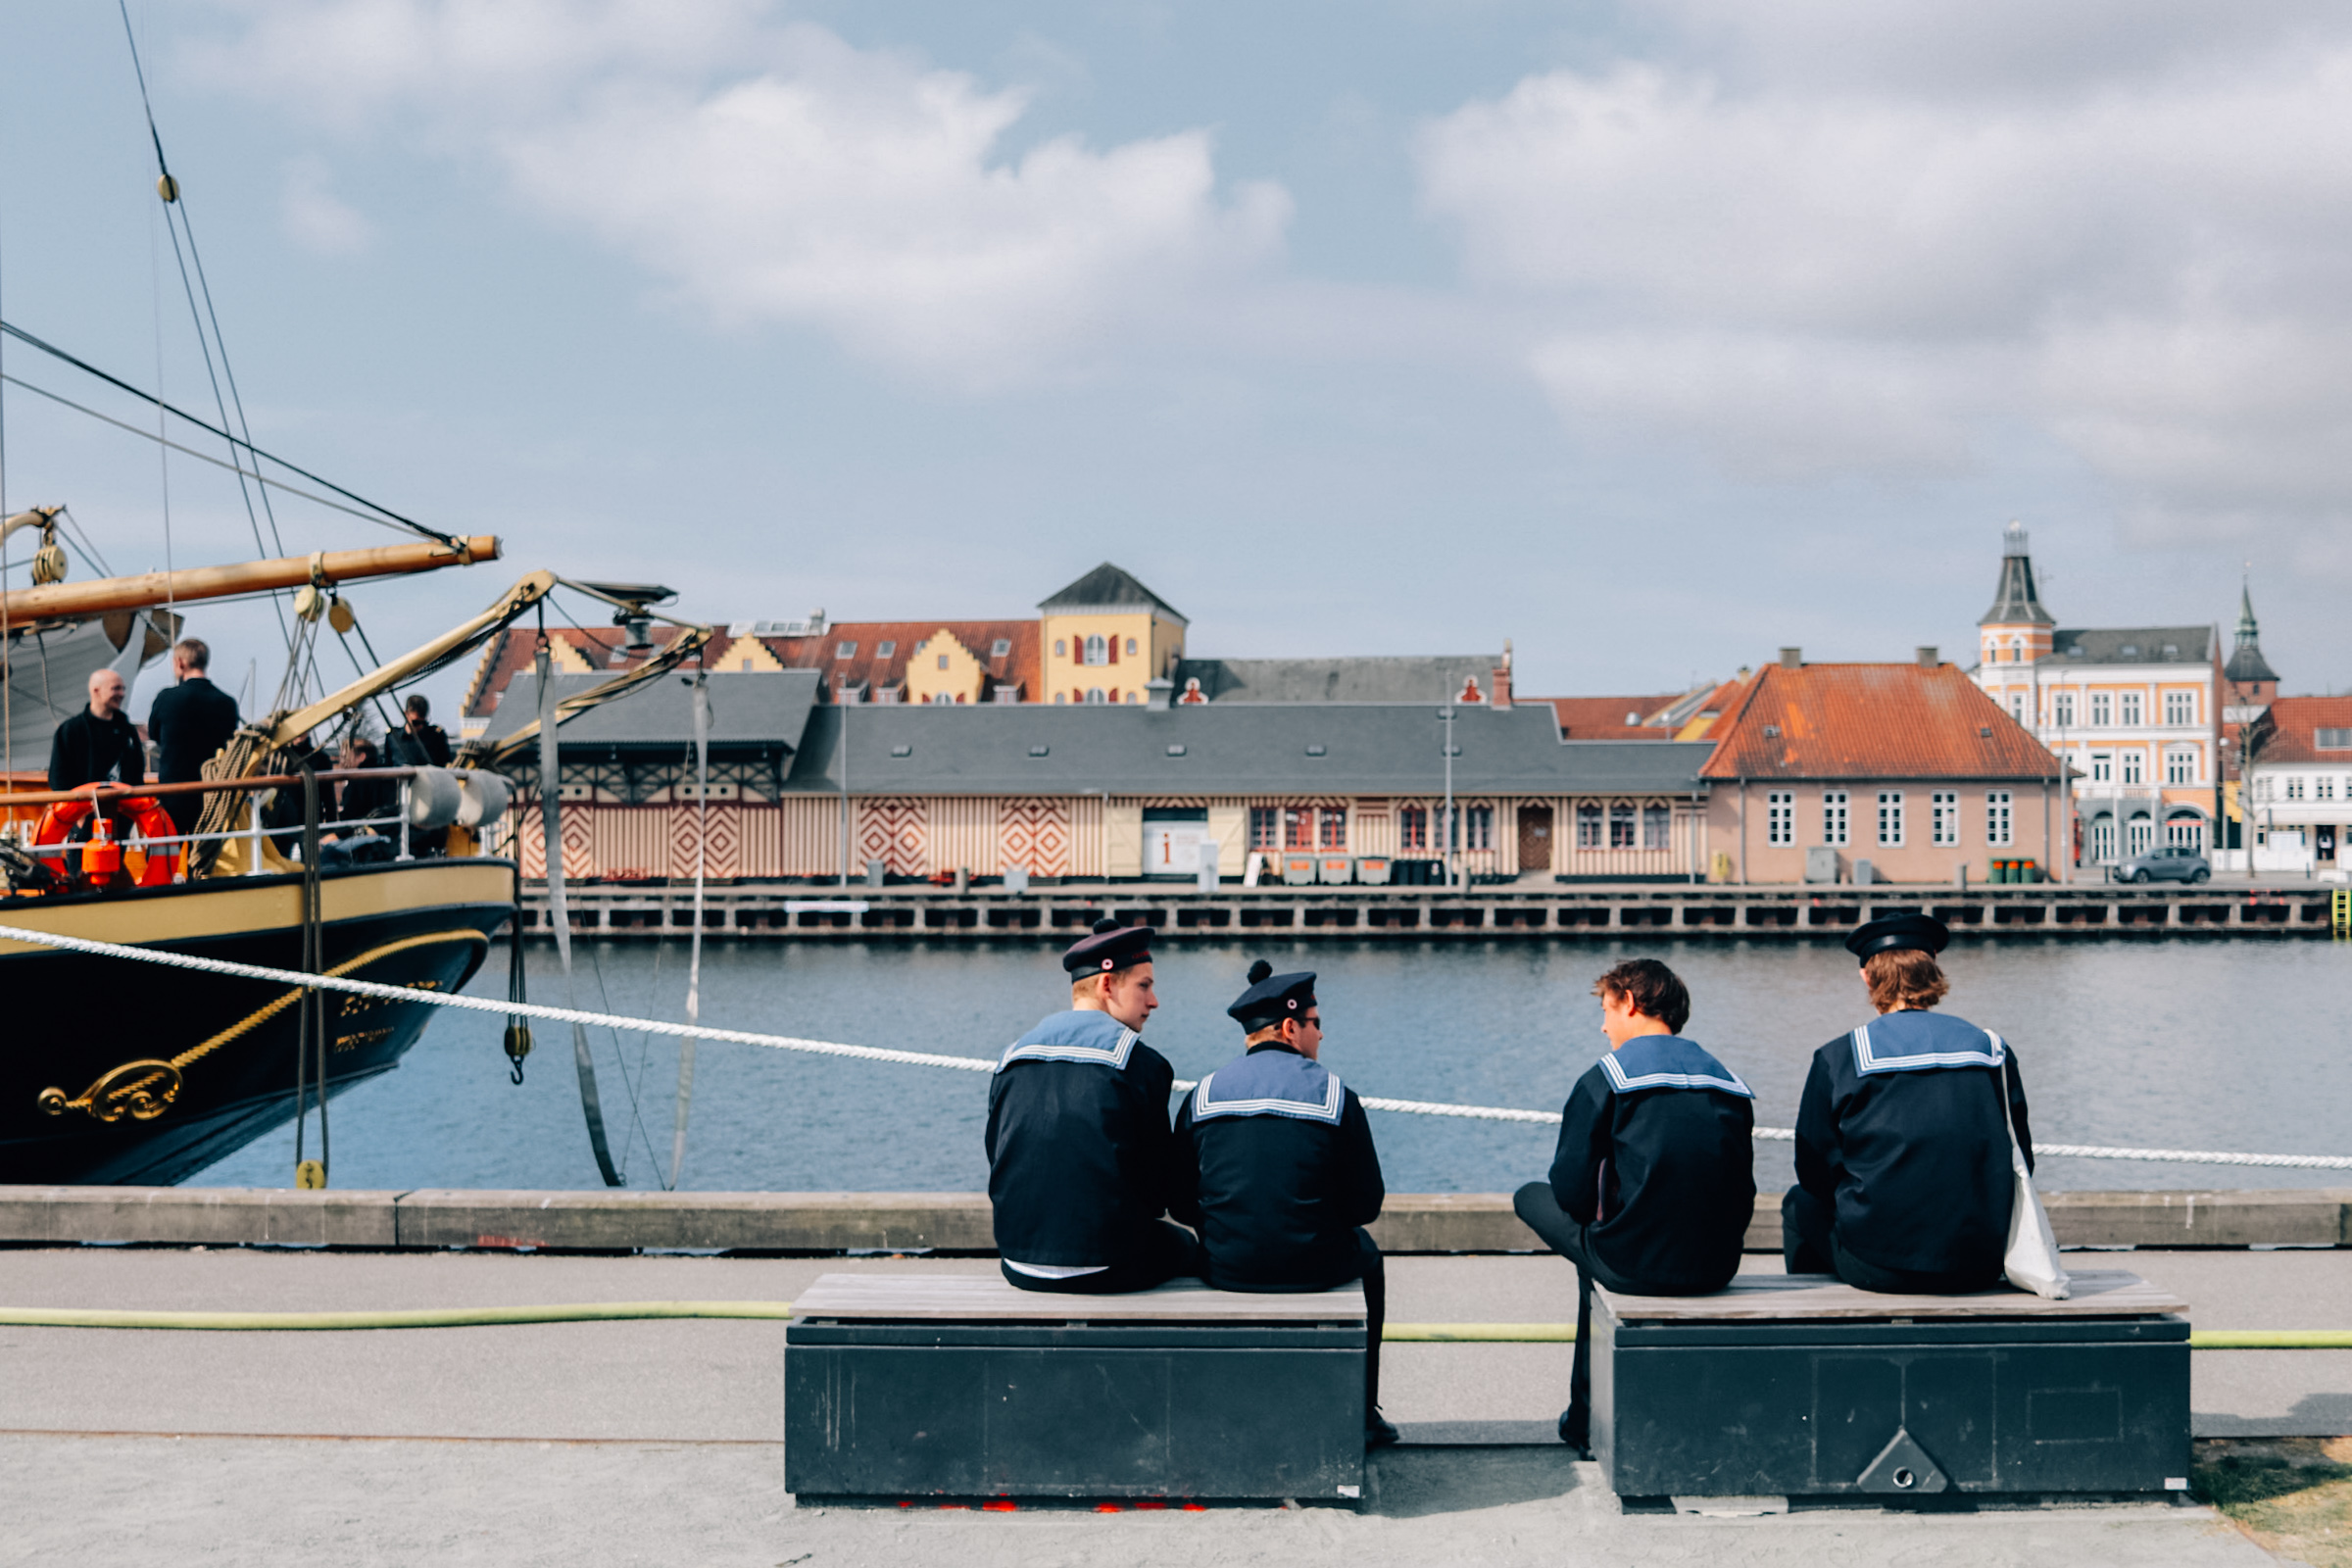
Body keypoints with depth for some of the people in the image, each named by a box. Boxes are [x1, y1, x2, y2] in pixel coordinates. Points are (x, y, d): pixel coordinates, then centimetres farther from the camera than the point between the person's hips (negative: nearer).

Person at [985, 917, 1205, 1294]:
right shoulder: (1142, 1063, -8)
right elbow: (1160, 1180, -4)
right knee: (1184, 1245, 26)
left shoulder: (1012, 1056, 8)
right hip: (1107, 1269, -5)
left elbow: (998, 1166, 13)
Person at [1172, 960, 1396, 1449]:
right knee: (1365, 1253, 32)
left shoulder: (1202, 1095, 1)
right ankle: (1361, 1415, 35)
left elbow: (1180, 1204, 2)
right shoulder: (1335, 1096, -5)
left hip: (1225, 1267, 2)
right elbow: (1367, 1204, -3)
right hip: (1314, 1267, -2)